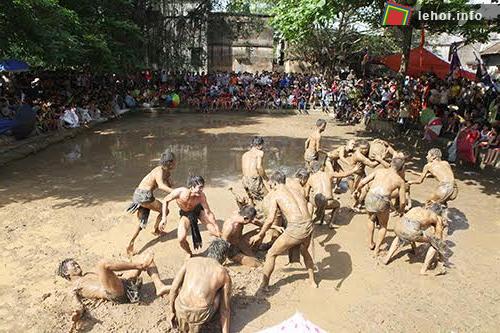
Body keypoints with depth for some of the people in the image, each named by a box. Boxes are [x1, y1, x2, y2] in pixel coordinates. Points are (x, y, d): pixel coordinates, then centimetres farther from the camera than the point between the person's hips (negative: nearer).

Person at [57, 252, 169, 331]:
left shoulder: (89, 274, 36)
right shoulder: (73, 289, 15)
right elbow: (77, 305, -1)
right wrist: (77, 314, -23)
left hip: (125, 283, 7)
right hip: (115, 293, -7)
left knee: (148, 258, 3)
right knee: (102, 264, -30)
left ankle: (159, 286, -19)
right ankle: (140, 265, -18)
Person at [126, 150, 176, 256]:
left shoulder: (167, 172, 9)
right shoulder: (159, 171, -19)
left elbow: (170, 185, 6)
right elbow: (161, 185, -38)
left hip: (138, 195, 9)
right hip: (144, 195, -9)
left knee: (142, 221, 16)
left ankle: (130, 244, 12)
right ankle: (156, 230, 29)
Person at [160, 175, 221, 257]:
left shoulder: (201, 196, -34)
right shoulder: (180, 192, -36)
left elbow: (208, 213, -26)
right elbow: (165, 200, -17)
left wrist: (217, 228, -28)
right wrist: (164, 218, -23)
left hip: (198, 210, 0)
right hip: (185, 214, 0)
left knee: (215, 232, -13)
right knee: (181, 239, -16)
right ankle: (189, 254, 17)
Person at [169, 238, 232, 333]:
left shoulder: (191, 261, 12)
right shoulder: (224, 274, 8)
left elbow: (174, 289, 11)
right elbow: (225, 309, 11)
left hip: (180, 310, 3)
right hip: (200, 314, -3)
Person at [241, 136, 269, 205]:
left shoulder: (245, 154, 17)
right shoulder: (260, 152, -2)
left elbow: (244, 170, 16)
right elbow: (259, 167, -18)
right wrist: (265, 178, -5)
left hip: (245, 181, 7)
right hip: (255, 181, -7)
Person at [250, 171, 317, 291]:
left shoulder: (275, 194, 3)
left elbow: (270, 219, -4)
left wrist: (259, 235, 9)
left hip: (295, 229, -6)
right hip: (308, 226, 7)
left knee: (271, 254, 16)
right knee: (304, 252, 38)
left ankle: (264, 285, 26)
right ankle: (312, 281, 50)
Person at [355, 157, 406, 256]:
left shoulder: (379, 171, 19)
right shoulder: (400, 180, 15)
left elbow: (363, 182, 13)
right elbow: (402, 201, 14)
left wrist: (357, 190, 31)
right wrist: (401, 211, 34)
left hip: (370, 198, 2)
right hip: (382, 202, -2)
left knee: (371, 219, 34)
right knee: (383, 226, 27)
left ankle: (371, 243, 40)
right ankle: (376, 249, 25)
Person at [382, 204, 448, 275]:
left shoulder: (419, 209, 35)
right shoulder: (438, 218, 22)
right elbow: (439, 239, 28)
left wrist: (413, 248, 60)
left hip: (398, 226, 6)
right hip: (411, 230, -6)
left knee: (399, 237, 43)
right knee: (435, 244, 20)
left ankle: (387, 258, 36)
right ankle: (424, 270, 21)